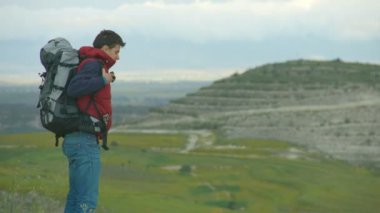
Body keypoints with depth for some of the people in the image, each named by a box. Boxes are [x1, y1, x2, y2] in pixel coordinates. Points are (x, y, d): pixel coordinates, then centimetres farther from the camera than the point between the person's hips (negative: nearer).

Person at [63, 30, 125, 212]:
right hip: (85, 141, -10)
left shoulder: (92, 65, 19)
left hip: (77, 139, 10)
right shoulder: (93, 64, -9)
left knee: (76, 197, 11)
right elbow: (73, 89, -25)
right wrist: (103, 80, -17)